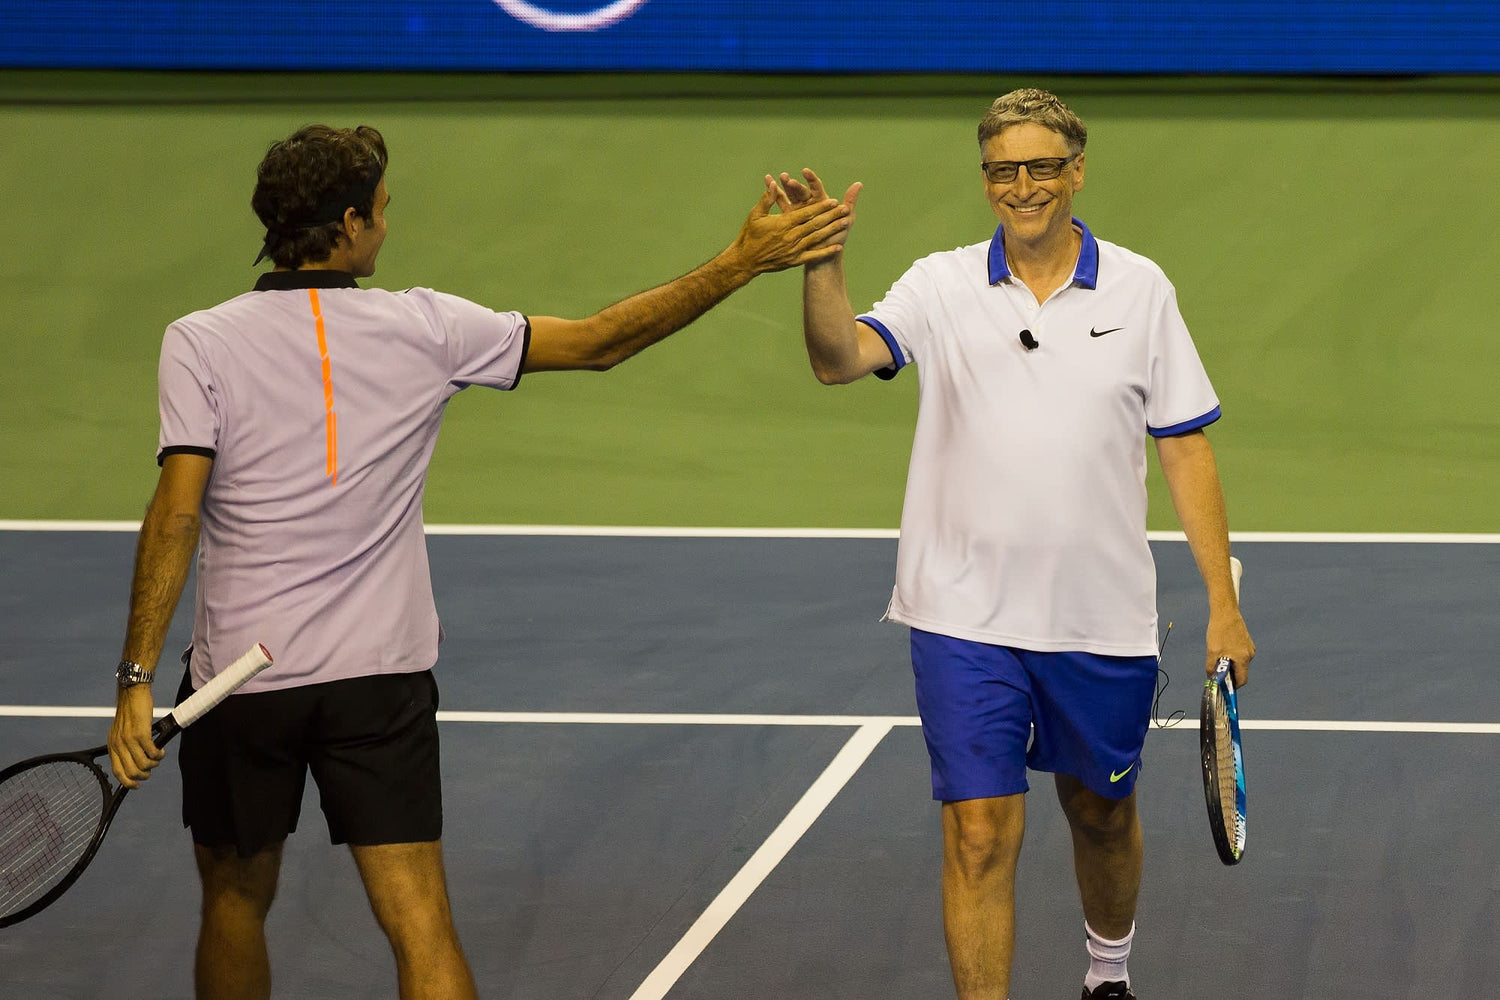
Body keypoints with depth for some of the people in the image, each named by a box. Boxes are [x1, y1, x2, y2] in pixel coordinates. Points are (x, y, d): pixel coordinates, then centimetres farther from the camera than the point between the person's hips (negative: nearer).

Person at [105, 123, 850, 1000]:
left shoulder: (200, 344, -7)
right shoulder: (423, 329, -4)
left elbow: (177, 513, -14)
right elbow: (599, 342, 2)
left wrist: (139, 679, -12)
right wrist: (742, 262, 8)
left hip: (237, 672, 0)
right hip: (381, 670, 0)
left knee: (237, 901, 19)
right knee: (422, 927, -2)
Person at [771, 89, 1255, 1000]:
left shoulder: (1140, 289, 1)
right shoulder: (942, 286, -2)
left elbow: (1185, 448, 3)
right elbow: (840, 358, -18)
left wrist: (1223, 603, 1)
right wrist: (823, 264, -37)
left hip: (1104, 619, 2)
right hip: (967, 617, -2)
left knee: (1102, 814, 19)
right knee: (981, 834, -7)